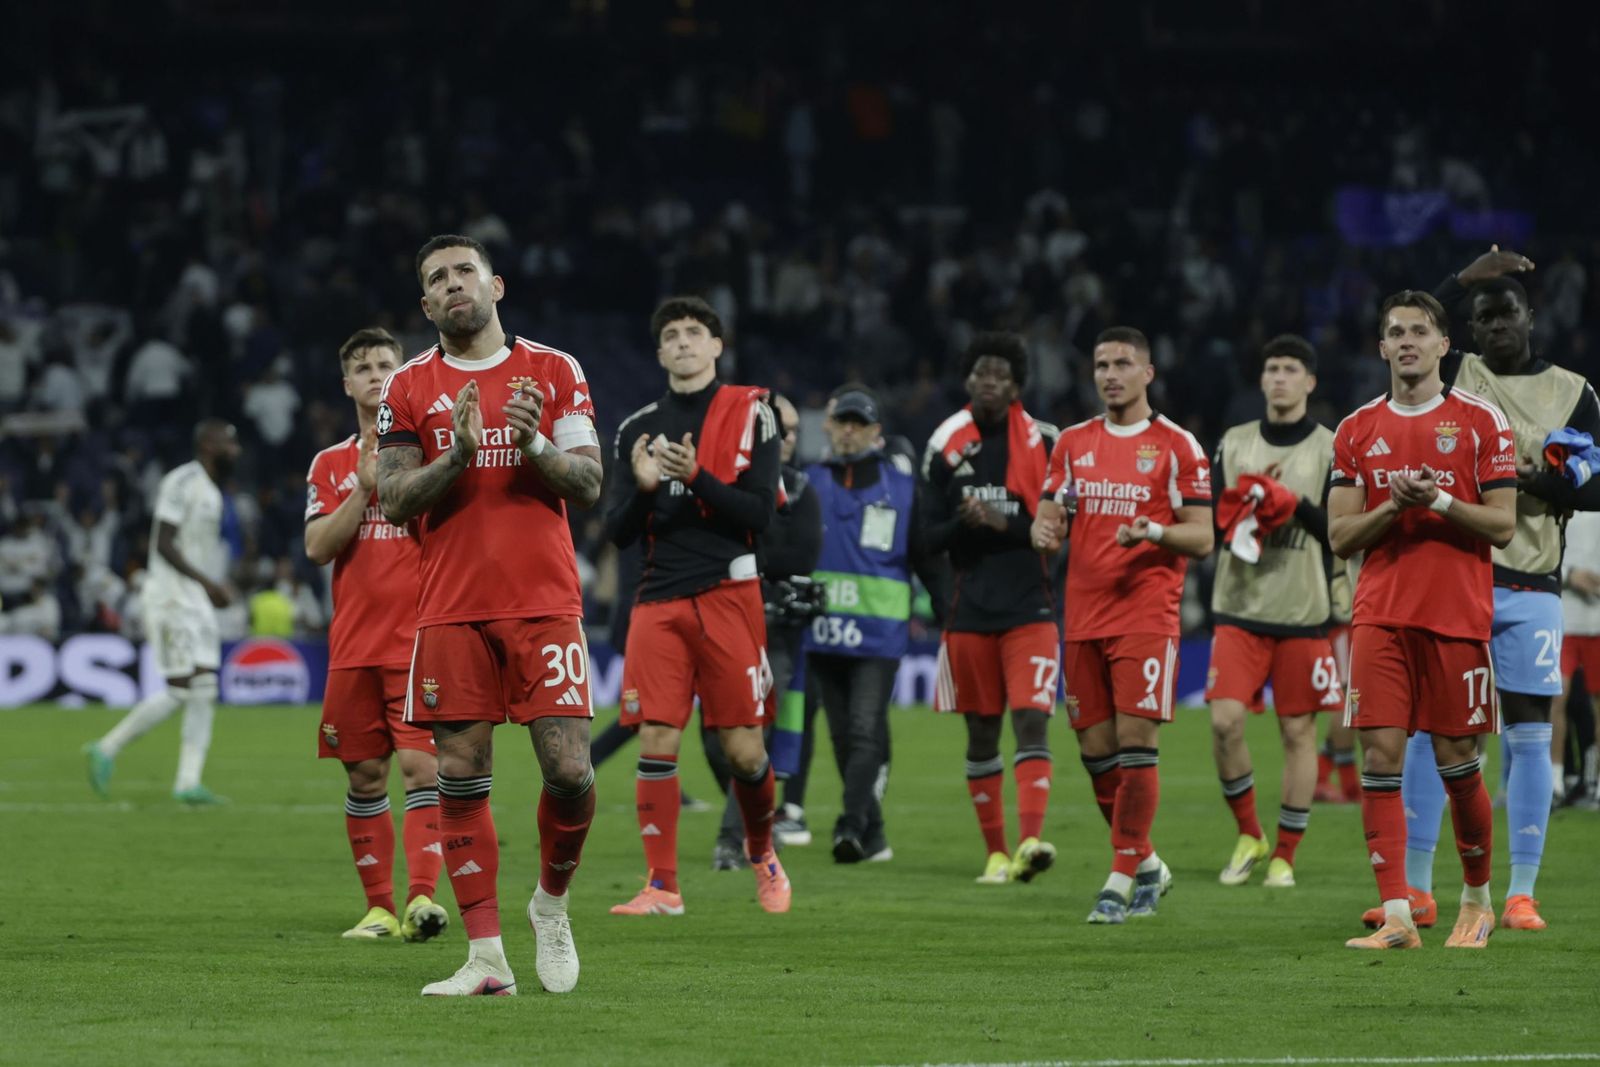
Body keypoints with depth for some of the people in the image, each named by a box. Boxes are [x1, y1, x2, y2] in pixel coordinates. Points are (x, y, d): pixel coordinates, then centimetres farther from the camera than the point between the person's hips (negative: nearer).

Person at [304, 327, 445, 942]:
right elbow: (317, 547, 2)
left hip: (419, 640, -3)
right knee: (365, 776, 4)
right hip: (353, 644, 3)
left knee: (419, 766, -14)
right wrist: (364, 489, -9)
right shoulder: (331, 465, 13)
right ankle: (379, 907, 9)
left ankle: (422, 896, -21)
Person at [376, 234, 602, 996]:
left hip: (544, 604, -1)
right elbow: (394, 502, 1)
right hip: (452, 611, 1)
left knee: (570, 771, -9)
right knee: (461, 780, -3)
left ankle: (551, 901, 18)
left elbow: (589, 485, 4)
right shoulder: (409, 388, 8)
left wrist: (534, 444, -15)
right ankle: (485, 958, 2)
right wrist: (458, 453, -15)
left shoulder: (554, 373, 8)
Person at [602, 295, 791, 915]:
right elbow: (618, 533, 9)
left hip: (728, 594, -2)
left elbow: (760, 514, -6)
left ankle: (762, 853, 25)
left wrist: (696, 478, -17)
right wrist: (642, 488, -10)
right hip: (659, 601, 2)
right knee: (657, 740, -8)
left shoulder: (750, 413, 2)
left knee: (744, 747, -2)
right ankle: (662, 886, -4)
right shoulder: (637, 429, 12)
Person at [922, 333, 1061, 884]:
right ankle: (995, 852, 15)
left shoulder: (1042, 444, -1)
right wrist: (964, 524, -16)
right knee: (982, 733, 7)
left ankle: (1030, 841, -28)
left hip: (1030, 609, -3)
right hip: (970, 610, 3)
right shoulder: (946, 447, 5)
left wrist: (1005, 524, -17)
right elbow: (932, 536, 6)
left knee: (1031, 721, -16)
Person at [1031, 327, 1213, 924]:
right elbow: (1050, 518, 17)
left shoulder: (1176, 447, 0)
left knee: (1135, 740, -13)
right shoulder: (1074, 444, 14)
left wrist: (1154, 531, -20)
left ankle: (1124, 877, -9)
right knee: (1096, 750, 5)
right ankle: (1147, 864, 21)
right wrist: (1045, 532, -7)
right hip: (1084, 617, 5)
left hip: (1147, 614, -5)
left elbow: (1203, 539, -1)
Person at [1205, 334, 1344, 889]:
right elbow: (1209, 519, 10)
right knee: (1225, 720, -10)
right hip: (1240, 608, 2)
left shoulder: (1330, 449, 1)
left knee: (1298, 732, 0)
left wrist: (1296, 505, -18)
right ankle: (1248, 836, 9)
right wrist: (1240, 507, -10)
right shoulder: (1234, 443, 10)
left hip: (1303, 613, -2)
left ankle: (1285, 855, 10)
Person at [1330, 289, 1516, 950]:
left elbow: (1502, 527, -2)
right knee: (1380, 758, -8)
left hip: (1458, 616, -2)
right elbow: (1340, 537, 7)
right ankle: (1396, 916, -10)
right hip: (1380, 616, 2)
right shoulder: (1357, 431, 10)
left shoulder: (1480, 422, 2)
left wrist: (1439, 500, -17)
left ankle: (1476, 899, 23)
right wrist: (1394, 507, -11)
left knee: (1457, 764, 2)